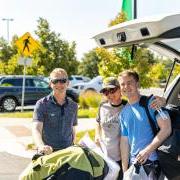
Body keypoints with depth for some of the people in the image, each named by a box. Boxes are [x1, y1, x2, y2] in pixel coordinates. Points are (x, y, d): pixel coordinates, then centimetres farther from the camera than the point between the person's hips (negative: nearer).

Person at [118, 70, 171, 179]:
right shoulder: (123, 113, 9)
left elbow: (166, 129, -15)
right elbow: (125, 141, 11)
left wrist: (147, 151, -19)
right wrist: (125, 169, 8)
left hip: (154, 162, -5)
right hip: (134, 163, 5)